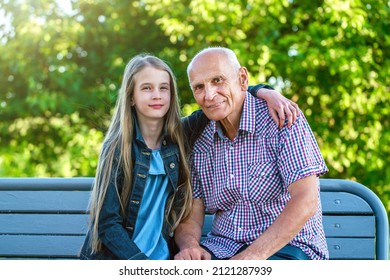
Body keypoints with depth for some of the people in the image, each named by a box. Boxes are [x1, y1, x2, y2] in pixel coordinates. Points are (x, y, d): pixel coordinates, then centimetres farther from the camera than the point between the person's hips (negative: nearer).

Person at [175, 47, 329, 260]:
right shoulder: (199, 143, 7)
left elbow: (305, 202, -19)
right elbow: (191, 215, 5)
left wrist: (251, 257, -26)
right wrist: (189, 246, -20)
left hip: (287, 246, -5)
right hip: (222, 248, 5)